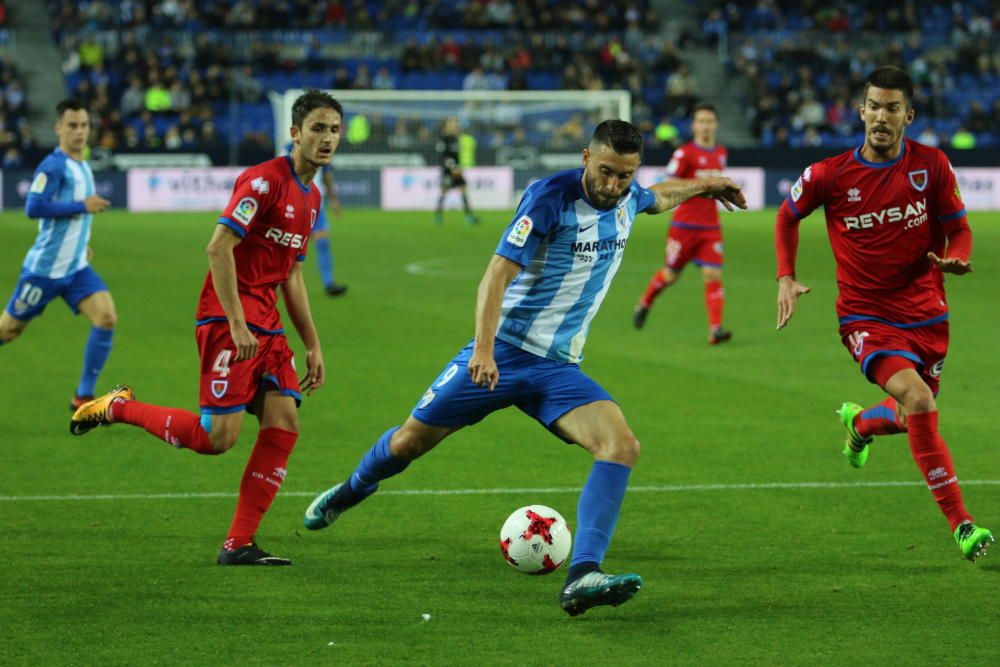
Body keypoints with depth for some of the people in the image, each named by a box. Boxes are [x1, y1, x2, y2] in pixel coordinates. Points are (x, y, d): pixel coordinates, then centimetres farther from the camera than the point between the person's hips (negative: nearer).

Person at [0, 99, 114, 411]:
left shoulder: (83, 166, 11)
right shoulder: (53, 166, -15)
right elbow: (34, 207, -26)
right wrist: (83, 206, -23)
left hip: (76, 267, 7)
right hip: (44, 267, -7)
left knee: (106, 318, -12)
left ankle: (83, 397, -6)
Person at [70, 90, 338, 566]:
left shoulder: (311, 197, 16)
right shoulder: (265, 180, -13)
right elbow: (219, 247, -20)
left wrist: (312, 345, 21)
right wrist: (237, 324, -23)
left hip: (266, 326, 9)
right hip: (227, 320, -9)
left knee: (283, 424, -4)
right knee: (218, 436, -13)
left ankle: (238, 544, -1)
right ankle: (118, 408, 8)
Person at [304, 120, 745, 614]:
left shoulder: (627, 199, 3)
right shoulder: (550, 197, -18)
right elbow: (498, 272, -26)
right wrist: (484, 346, -38)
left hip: (560, 368, 5)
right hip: (502, 351, -5)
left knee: (622, 447, -22)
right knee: (410, 441, 8)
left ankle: (582, 578, -31)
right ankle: (351, 490, 43)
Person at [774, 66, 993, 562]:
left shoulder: (932, 166, -5)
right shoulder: (830, 175, -8)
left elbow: (958, 230, 3)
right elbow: (788, 215, 11)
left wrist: (953, 259, -19)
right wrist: (786, 277, 0)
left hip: (924, 312, 3)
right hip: (865, 315, -3)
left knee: (912, 418, 17)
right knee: (918, 400, -27)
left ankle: (859, 422, 56)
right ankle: (960, 524, -24)